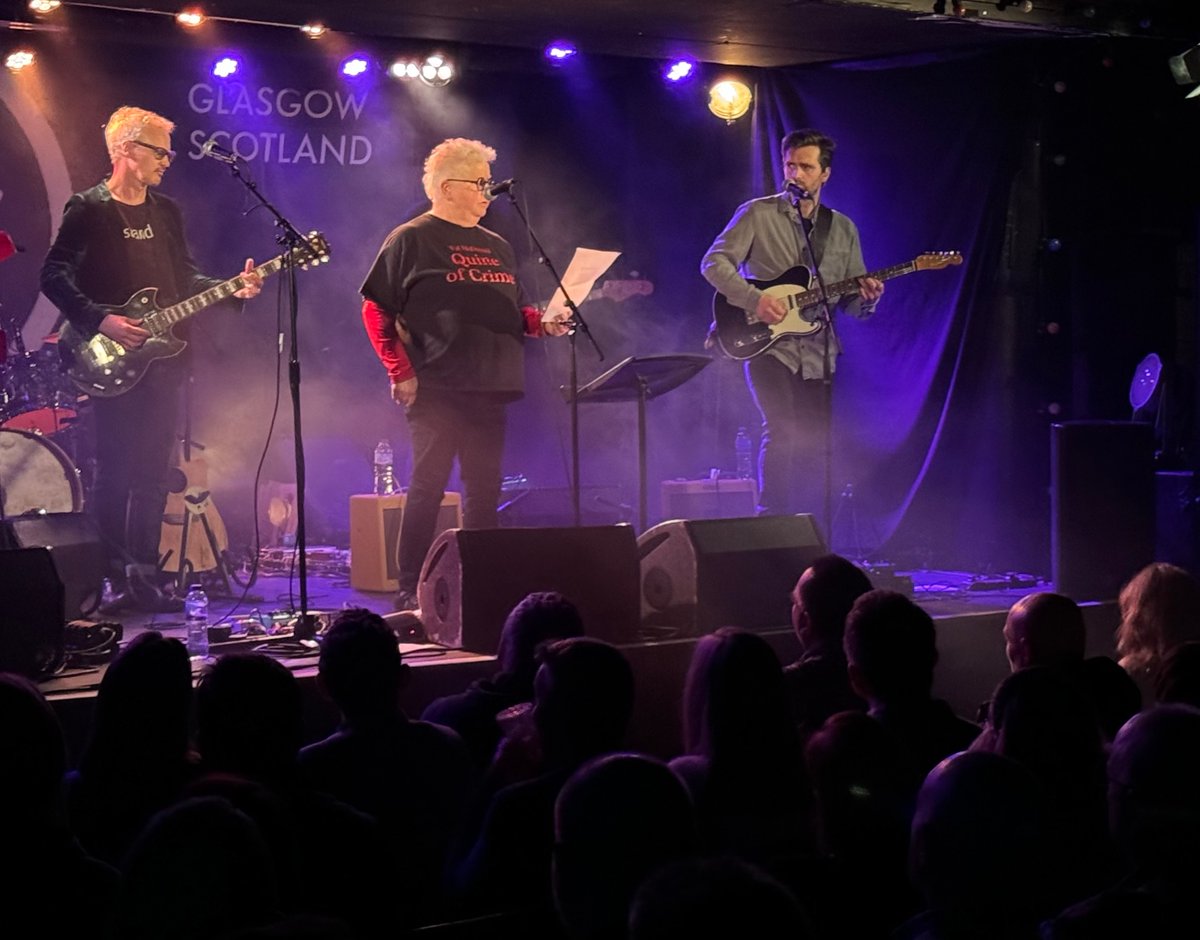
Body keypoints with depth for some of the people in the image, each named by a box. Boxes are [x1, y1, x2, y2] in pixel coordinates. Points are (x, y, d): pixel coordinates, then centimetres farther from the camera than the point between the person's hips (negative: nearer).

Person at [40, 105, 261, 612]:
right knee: (113, 473, -4)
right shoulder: (89, 209, -4)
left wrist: (232, 288, 1)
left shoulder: (167, 211, 15)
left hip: (162, 359, 6)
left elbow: (185, 279, 18)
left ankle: (144, 576, 11)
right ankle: (112, 578, 2)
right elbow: (54, 276, -9)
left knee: (153, 474, 6)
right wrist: (101, 321, -19)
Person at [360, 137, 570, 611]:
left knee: (484, 488, 8)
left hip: (488, 388, 7)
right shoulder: (412, 240, -2)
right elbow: (375, 309, -5)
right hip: (436, 388, -7)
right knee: (428, 486, -6)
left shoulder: (496, 246, 19)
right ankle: (410, 590, -1)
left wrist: (539, 322, 4)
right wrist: (399, 372, -12)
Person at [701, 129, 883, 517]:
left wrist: (866, 299, -11)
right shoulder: (758, 215, 1)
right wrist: (754, 299, -19)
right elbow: (714, 263, -6)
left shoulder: (842, 229, 12)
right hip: (768, 345, -4)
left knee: (816, 443, 4)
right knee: (782, 431, -18)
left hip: (817, 353, 4)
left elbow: (850, 301, 13)